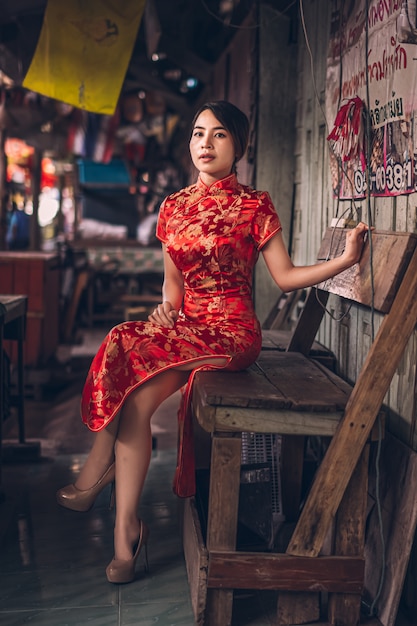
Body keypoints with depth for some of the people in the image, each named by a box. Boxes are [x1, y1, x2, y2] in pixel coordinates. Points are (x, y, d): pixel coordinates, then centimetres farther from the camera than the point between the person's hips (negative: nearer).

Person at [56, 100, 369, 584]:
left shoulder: (254, 205, 0)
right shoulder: (174, 207, 14)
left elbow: (285, 276, -1)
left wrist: (345, 258, -12)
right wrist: (166, 308, -2)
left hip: (231, 331, -5)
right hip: (185, 324, 5)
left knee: (127, 352, -27)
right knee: (137, 399, -23)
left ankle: (96, 471, -10)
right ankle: (126, 532, -14)